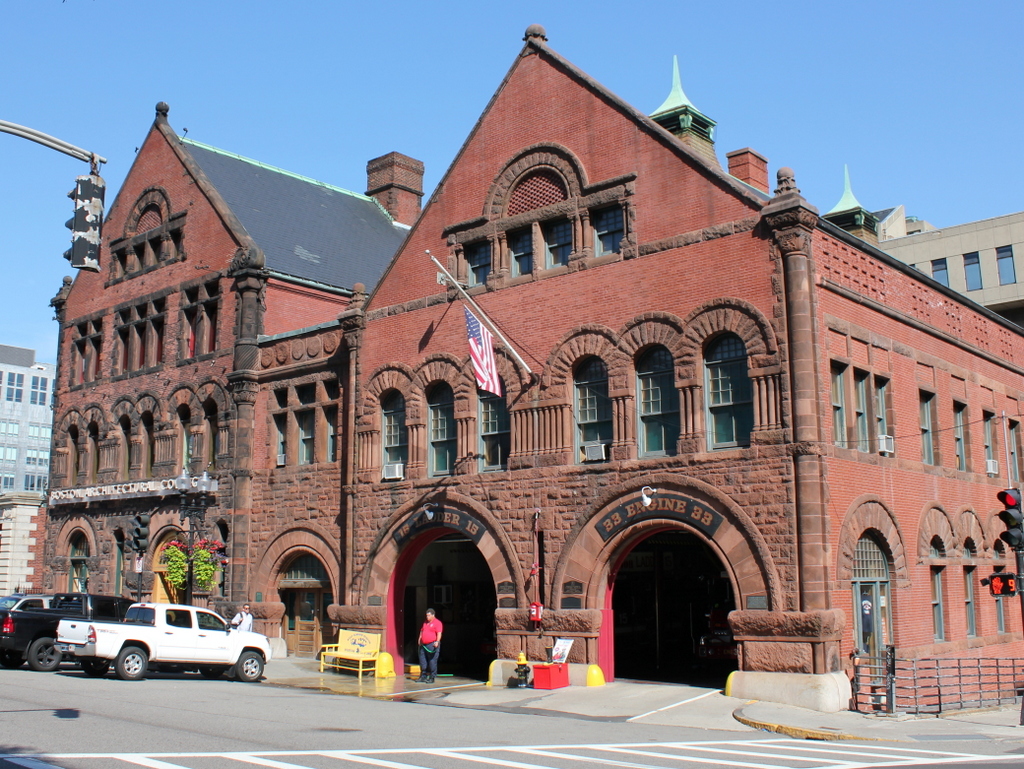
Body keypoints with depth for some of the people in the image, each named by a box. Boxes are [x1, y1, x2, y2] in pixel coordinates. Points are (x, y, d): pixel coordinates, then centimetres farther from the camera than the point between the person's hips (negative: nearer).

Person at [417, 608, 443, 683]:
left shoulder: (437, 623, -8)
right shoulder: (425, 623, 17)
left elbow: (439, 633, -18)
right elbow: (421, 631, 28)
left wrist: (437, 641, -30)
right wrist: (420, 640, 22)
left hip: (432, 645, -8)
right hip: (424, 645, 8)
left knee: (432, 661, -4)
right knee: (422, 660, 10)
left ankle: (432, 678, 2)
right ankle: (423, 676, 21)